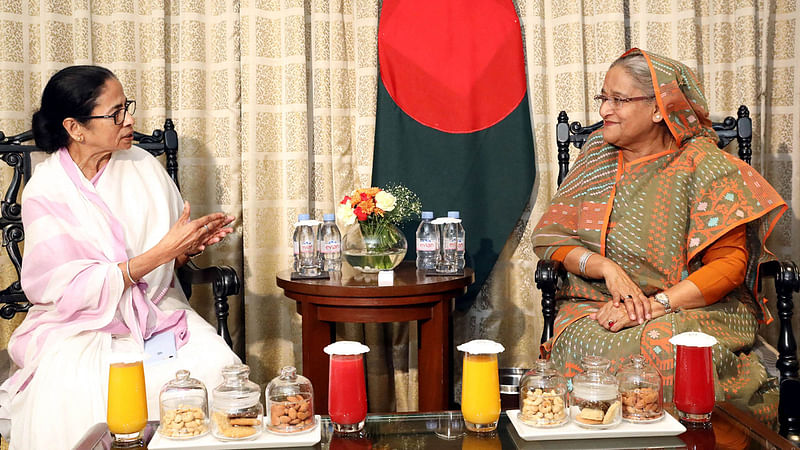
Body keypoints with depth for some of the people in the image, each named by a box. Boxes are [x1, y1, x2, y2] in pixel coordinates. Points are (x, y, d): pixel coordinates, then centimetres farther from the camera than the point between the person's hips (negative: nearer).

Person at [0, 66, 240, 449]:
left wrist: (191, 245, -10)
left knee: (215, 365, -25)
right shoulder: (46, 191, -8)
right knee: (72, 389, -34)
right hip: (80, 326, -3)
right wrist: (160, 252, -22)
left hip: (155, 313, 3)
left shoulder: (143, 166, 4)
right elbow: (73, 290, -16)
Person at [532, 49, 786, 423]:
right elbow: (550, 237, 6)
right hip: (595, 306, 2)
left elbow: (730, 263, -9)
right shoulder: (598, 156, 11)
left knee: (665, 347, -36)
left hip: (692, 307, -2)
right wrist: (606, 267, -14)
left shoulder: (703, 165, -2)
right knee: (599, 349, -33)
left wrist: (655, 304, -22)